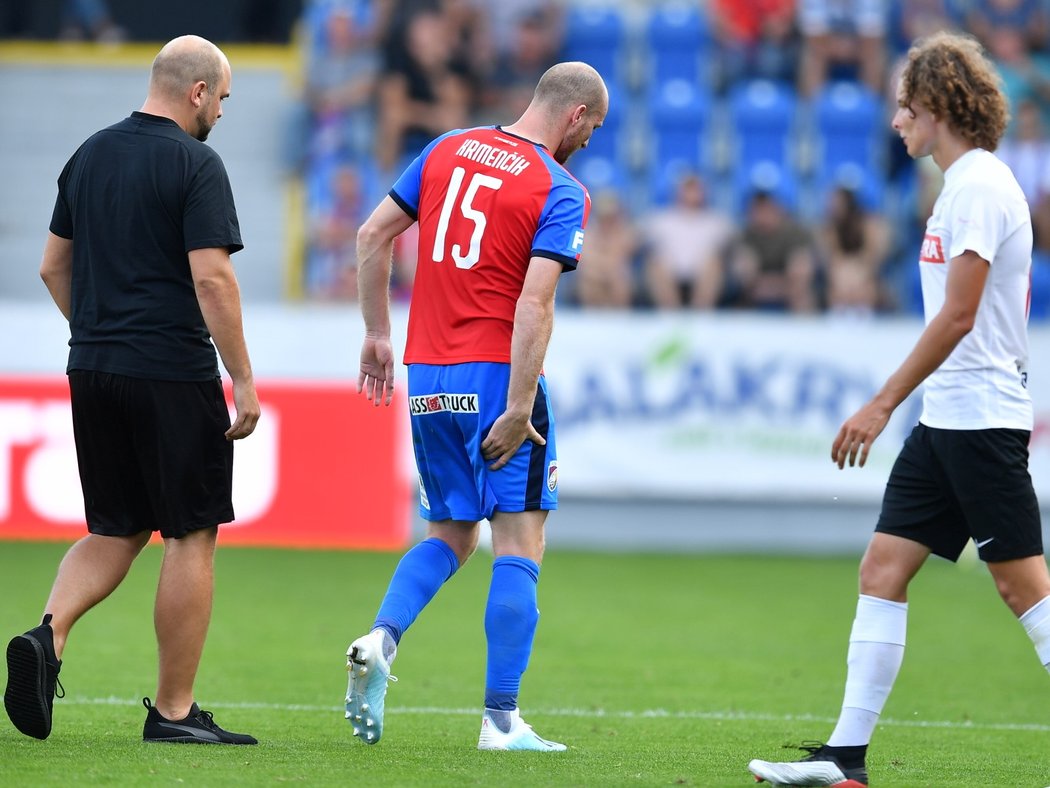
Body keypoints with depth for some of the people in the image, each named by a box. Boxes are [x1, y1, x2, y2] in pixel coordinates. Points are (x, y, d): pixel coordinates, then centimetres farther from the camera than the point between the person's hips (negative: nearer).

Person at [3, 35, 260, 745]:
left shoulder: (90, 155, 12)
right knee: (191, 537, 3)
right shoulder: (195, 164, -10)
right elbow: (211, 276, -17)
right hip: (173, 376, -7)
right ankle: (173, 711, 5)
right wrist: (244, 381, -13)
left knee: (115, 532, 15)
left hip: (92, 370, 7)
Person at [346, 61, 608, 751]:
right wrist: (518, 409, -19)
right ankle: (501, 720, -5)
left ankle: (380, 641, -8)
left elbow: (372, 237, 10)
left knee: (449, 536, 18)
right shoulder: (562, 194, -9)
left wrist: (378, 335, 17)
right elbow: (534, 305, -19)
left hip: (427, 379, 6)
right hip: (496, 376, -6)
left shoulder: (447, 150, 9)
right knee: (519, 546, 0)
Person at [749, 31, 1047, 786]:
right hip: (946, 419, 10)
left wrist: (882, 404, -18)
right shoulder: (967, 183, 16)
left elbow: (958, 315, -19)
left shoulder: (980, 185, -14)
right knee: (884, 567, 4)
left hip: (979, 420, -10)